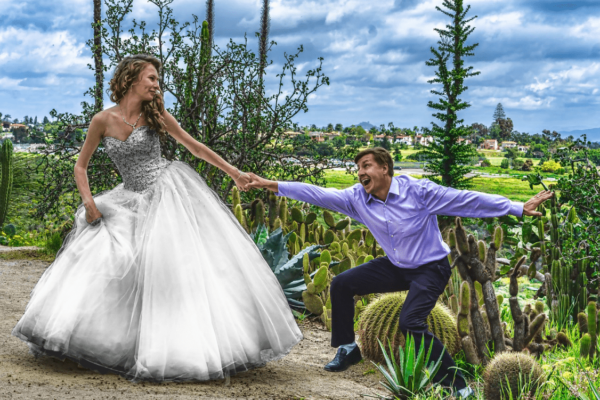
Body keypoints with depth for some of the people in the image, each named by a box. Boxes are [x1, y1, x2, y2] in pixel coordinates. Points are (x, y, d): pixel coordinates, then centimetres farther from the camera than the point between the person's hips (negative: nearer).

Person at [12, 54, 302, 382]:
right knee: (105, 261, -3)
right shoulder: (103, 121, -2)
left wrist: (234, 173, 6)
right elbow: (80, 165, 7)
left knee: (176, 261, -10)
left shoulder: (156, 116, -1)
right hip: (134, 201, 2)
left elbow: (196, 147, 7)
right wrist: (88, 202, -9)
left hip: (169, 192, -2)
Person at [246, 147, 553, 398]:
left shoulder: (418, 191, -23)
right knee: (341, 285, 2)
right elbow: (320, 195, -8)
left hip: (431, 269, -6)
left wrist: (519, 208, -24)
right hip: (396, 267, 6)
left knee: (410, 322, -26)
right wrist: (275, 186, -15)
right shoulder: (358, 198, -8)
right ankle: (347, 350, 24)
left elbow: (468, 201, -22)